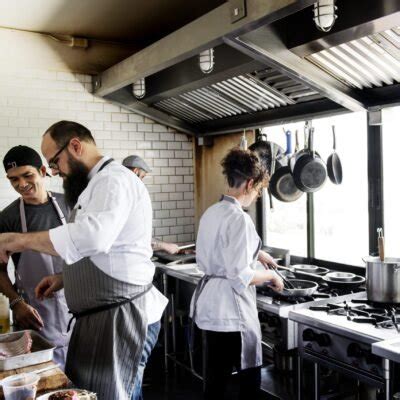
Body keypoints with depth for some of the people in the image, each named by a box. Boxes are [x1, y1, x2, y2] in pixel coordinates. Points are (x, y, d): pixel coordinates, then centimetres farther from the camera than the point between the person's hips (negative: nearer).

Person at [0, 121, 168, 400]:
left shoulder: (113, 179, -16)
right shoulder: (98, 184, 19)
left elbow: (93, 236, -35)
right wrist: (64, 279, 12)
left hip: (121, 317, -10)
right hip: (103, 315, 10)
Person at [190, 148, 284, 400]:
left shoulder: (212, 212, 8)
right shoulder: (239, 218, -19)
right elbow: (240, 275, -23)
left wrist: (255, 253, 23)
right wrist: (271, 276, -7)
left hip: (210, 303, 9)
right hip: (230, 307, -9)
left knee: (217, 377, 18)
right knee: (250, 378, 9)